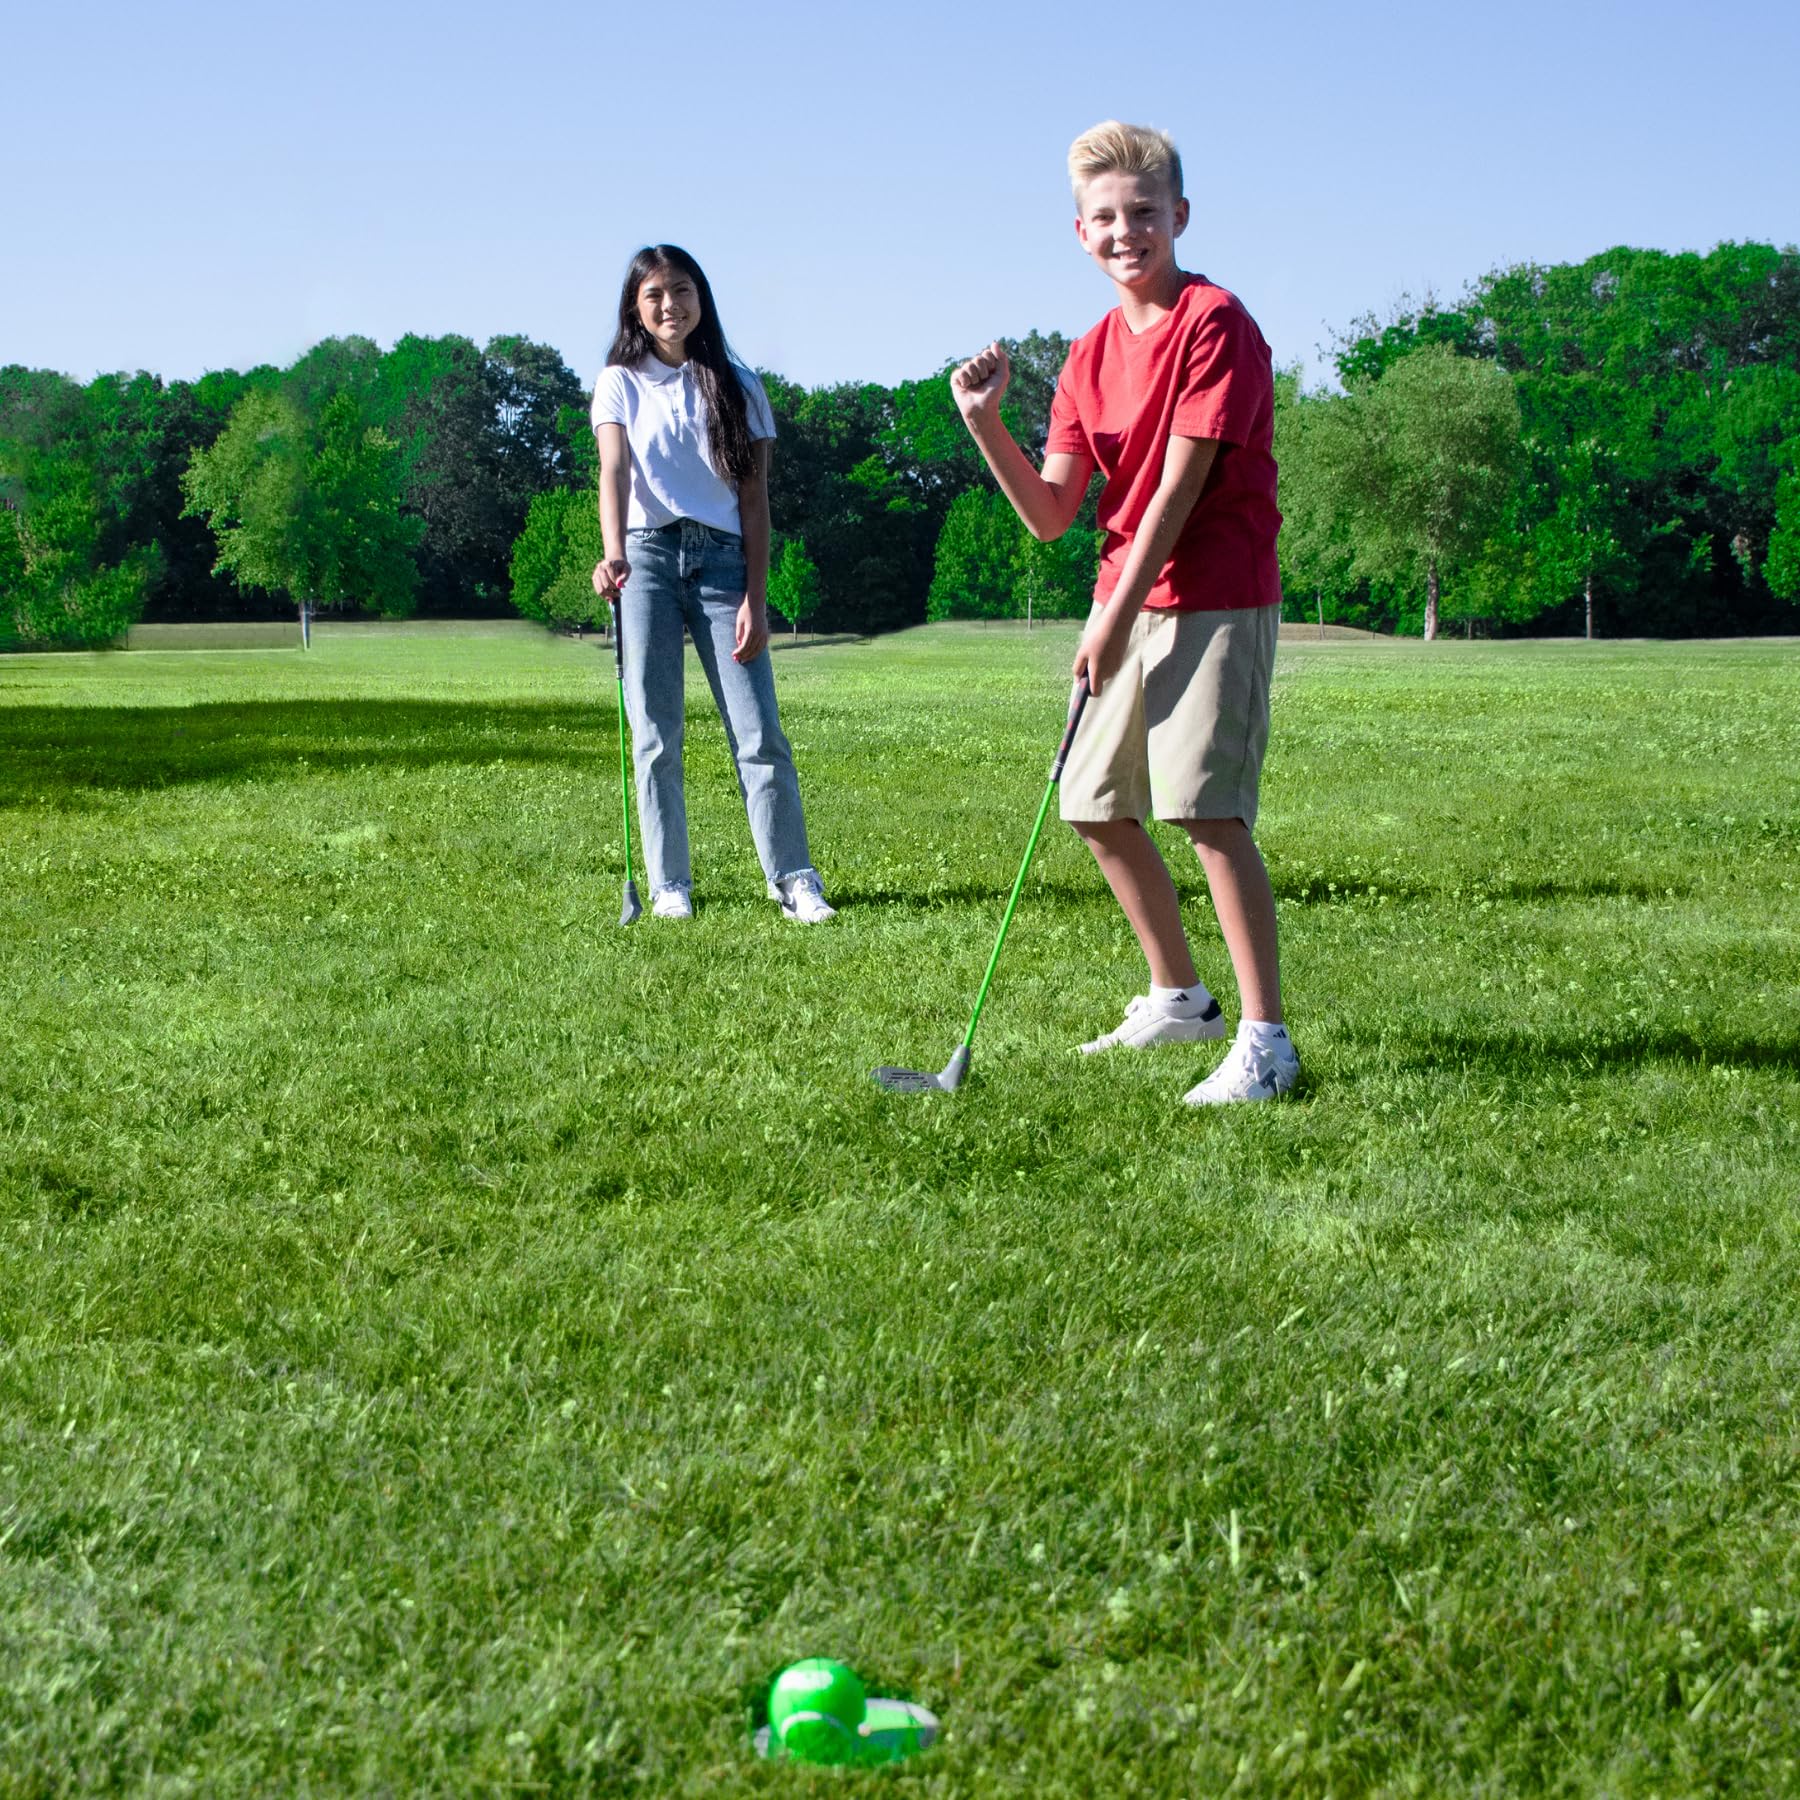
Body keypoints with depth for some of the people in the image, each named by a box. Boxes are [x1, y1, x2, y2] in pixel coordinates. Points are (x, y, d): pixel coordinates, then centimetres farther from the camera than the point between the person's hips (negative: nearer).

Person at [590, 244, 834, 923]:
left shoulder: (736, 385, 11)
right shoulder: (621, 382, 8)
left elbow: (754, 500, 7)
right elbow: (614, 472, -8)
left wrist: (755, 598, -3)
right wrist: (613, 555, -27)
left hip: (723, 560, 0)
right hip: (647, 556, 0)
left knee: (759, 733, -7)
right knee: (655, 736, 0)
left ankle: (794, 880, -4)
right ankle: (670, 885, 6)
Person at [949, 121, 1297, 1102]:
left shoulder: (1213, 322, -12)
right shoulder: (1090, 356, 11)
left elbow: (1180, 481, -16)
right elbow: (1050, 514, 5)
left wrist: (1116, 611, -15)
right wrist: (986, 425, -9)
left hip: (1213, 599, -8)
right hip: (1127, 604, 8)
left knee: (1210, 812, -16)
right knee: (1097, 807, 13)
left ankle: (1264, 1040, -13)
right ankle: (1178, 996, 30)